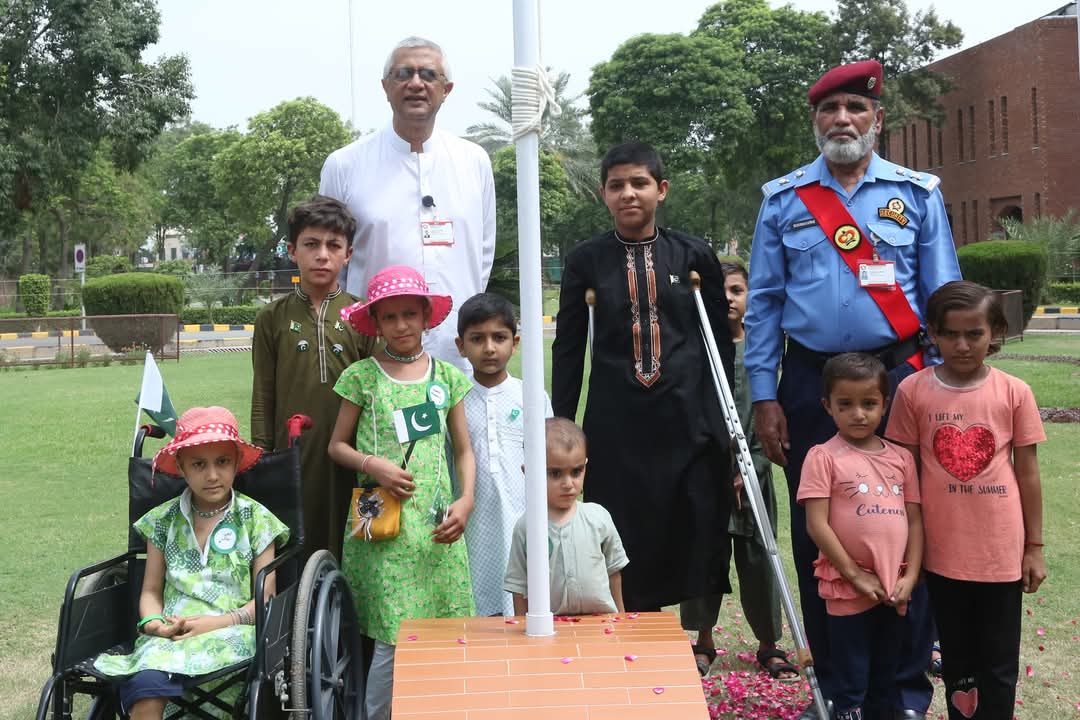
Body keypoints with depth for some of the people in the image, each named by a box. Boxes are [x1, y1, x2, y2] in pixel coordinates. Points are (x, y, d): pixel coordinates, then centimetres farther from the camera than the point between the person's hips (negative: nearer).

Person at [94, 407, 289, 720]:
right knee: (146, 682, -34)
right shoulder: (164, 519, 14)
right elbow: (151, 590, 17)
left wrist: (218, 622, -11)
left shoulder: (255, 518, 6)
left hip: (231, 630, -2)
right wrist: (153, 620, -5)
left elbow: (266, 598, 5)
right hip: (172, 630, 2)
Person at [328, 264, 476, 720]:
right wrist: (372, 465, -10)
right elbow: (337, 446, 8)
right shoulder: (362, 376, 3)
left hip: (436, 526, 2)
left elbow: (464, 450, 12)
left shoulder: (447, 377, 9)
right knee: (394, 640, -5)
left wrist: (466, 500, -3)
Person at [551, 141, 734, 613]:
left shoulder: (695, 256, 4)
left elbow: (721, 340, 8)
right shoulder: (586, 260, 4)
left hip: (688, 415, 0)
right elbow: (568, 348, 7)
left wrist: (725, 420, 7)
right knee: (625, 536, 3)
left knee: (695, 533, 4)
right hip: (616, 421, 0)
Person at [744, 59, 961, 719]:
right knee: (816, 538, 7)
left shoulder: (918, 194, 4)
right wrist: (764, 398, -2)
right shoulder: (782, 199, 6)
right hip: (809, 382, 1)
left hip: (899, 377, -1)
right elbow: (764, 302, 4)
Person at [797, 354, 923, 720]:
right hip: (849, 589, -4)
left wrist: (910, 577, -4)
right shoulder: (823, 457, -8)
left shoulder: (901, 457, 6)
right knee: (852, 683, 6)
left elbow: (914, 521, 6)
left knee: (886, 680, 18)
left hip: (894, 590, 4)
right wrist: (855, 575, -12)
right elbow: (817, 525, -12)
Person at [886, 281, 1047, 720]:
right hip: (942, 552, 0)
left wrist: (1034, 547, 3)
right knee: (957, 661, 16)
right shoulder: (913, 391, -6)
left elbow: (1027, 473, 1)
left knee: (999, 667, 10)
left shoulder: (1014, 392, -5)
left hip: (1002, 553, 0)